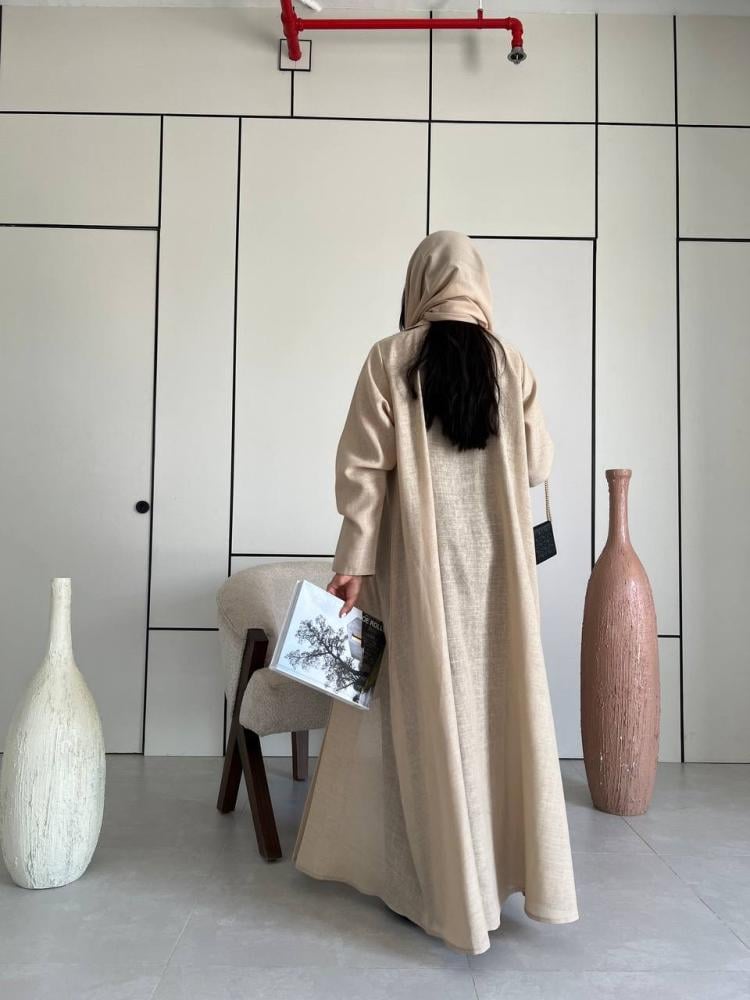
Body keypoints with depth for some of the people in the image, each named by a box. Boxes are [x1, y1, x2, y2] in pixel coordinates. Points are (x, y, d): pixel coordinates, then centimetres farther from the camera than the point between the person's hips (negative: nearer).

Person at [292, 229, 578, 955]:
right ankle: (513, 867, 24)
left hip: (420, 558, -2)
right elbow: (539, 466, 6)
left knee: (429, 706, 6)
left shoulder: (390, 358, -4)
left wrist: (354, 560, -7)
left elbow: (364, 466, -9)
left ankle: (446, 883, 18)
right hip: (495, 558, 3)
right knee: (501, 705, 12)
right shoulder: (511, 364, 3)